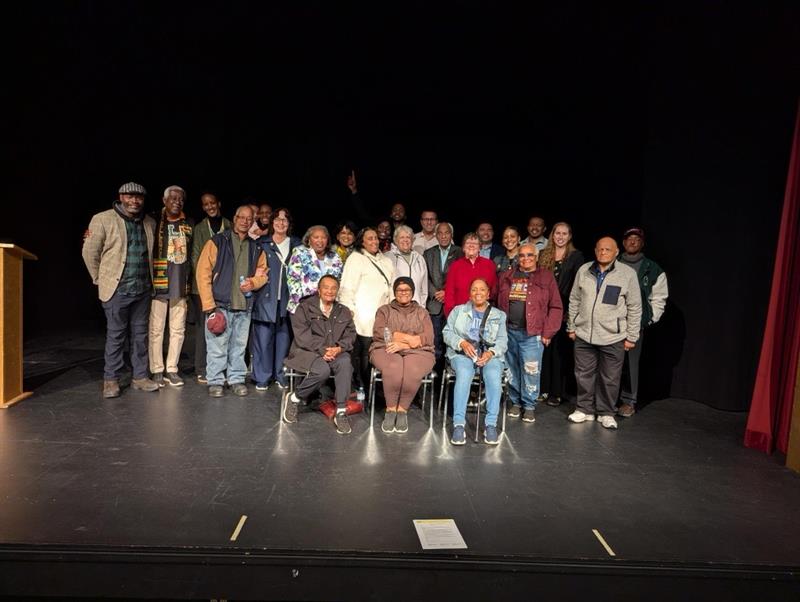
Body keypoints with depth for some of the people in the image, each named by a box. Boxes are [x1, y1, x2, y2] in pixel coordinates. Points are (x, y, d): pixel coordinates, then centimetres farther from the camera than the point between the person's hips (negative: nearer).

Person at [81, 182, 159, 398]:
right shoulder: (103, 219, -5)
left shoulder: (150, 223, 10)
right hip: (117, 289, -4)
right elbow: (89, 252, -2)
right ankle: (111, 380, 12)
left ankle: (139, 376, 19)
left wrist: (149, 278, 13)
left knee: (140, 335, 10)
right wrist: (101, 279, 2)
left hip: (143, 289, 5)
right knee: (116, 335, 1)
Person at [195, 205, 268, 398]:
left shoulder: (255, 248, 13)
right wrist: (209, 306, -11)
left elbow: (262, 274, 20)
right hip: (220, 305, -4)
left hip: (245, 307, 4)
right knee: (217, 347, -1)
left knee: (239, 346, 10)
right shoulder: (217, 242, -1)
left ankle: (236, 379, 22)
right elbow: (203, 273, -6)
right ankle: (215, 381, 13)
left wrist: (253, 282, -5)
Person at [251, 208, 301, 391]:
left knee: (284, 336, 4)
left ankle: (281, 375, 17)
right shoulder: (262, 244, 7)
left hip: (287, 298, 2)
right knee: (263, 337, -2)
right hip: (266, 298, -2)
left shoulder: (296, 245, 12)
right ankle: (262, 377, 9)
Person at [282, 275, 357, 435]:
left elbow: (350, 334, 8)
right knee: (322, 369, -35)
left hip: (335, 352, 3)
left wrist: (339, 348, -14)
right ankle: (294, 398, -9)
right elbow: (302, 335, -7)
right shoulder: (305, 307, 5)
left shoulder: (343, 312, 18)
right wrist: (322, 350, -19)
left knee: (345, 362, -32)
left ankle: (341, 412, -27)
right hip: (307, 351, -3)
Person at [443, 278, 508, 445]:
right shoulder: (458, 310, 20)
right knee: (464, 374, -35)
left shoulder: (499, 315, 20)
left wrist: (490, 353, -13)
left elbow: (502, 340, 8)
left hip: (490, 355, 1)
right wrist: (462, 343, -11)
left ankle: (491, 425, -30)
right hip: (463, 354, -1)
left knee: (494, 376, -33)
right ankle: (459, 424, -36)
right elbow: (447, 332, 9)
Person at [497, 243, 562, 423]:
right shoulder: (506, 277, 11)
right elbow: (497, 303, 13)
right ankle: (515, 402, 25)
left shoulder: (546, 277, 2)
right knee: (512, 370, 11)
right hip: (508, 332, 3)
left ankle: (529, 406, 13)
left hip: (532, 334, -3)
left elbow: (556, 307, -1)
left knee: (530, 371, -1)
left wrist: (548, 333, -5)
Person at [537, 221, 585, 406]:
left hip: (564, 310, -3)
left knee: (560, 351, 2)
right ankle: (544, 389, 16)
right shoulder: (543, 255, 11)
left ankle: (557, 393, 10)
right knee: (544, 349, 6)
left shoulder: (576, 256, 0)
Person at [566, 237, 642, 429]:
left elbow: (635, 308, -2)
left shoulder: (628, 274, -5)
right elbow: (574, 301, 10)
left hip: (613, 337, -2)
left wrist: (631, 337, -3)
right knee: (584, 374, 11)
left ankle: (606, 413, 24)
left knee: (610, 378, 7)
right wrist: (571, 327, 10)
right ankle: (585, 409, 27)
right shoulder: (583, 270, 4)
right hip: (584, 335, 3)